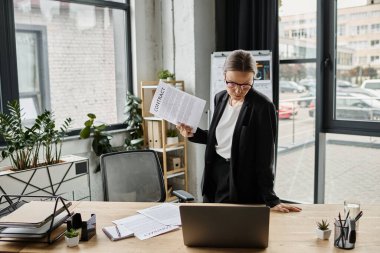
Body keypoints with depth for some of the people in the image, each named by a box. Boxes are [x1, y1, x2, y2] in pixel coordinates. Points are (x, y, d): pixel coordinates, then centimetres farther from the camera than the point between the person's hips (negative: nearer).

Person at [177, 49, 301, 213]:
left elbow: (265, 157, -17)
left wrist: (270, 199, -18)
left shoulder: (262, 107, -18)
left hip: (240, 181, -6)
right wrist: (193, 134, 1)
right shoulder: (220, 98, 2)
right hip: (214, 172, 7)